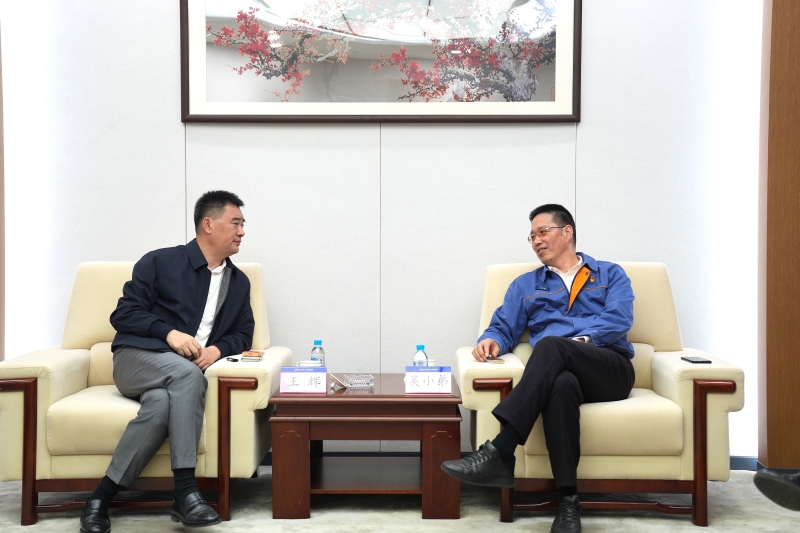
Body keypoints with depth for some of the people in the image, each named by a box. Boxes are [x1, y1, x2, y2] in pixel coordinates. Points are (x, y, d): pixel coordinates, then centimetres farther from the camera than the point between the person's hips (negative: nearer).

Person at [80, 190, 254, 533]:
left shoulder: (239, 282, 20)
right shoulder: (160, 262, 7)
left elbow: (242, 334, 18)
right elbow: (123, 315, 2)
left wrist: (218, 348, -5)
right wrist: (169, 332, -15)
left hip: (184, 375, 3)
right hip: (136, 359, -3)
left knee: (161, 402, -35)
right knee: (187, 372, -37)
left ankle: (103, 496, -26)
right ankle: (185, 492, -37)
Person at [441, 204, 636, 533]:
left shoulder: (610, 274, 20)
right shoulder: (525, 285, 27)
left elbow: (619, 318, 1)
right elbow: (504, 328, 13)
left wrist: (585, 339, -19)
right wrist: (491, 341, -12)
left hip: (611, 370, -1)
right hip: (560, 371, 1)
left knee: (551, 345, -34)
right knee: (561, 384, -39)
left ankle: (499, 453, -42)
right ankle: (568, 502, -37)